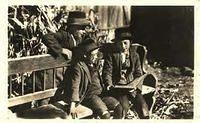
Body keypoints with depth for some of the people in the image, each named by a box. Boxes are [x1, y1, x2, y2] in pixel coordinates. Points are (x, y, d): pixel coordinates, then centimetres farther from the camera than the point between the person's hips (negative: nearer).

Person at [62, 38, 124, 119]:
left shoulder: (92, 64, 12)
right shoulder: (78, 67, -15)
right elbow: (74, 86, -23)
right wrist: (73, 105, -30)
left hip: (100, 93, 8)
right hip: (89, 96, -8)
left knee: (119, 107, -5)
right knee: (105, 115, -26)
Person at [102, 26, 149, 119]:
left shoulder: (134, 55, 11)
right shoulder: (111, 55, 3)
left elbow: (139, 74, 8)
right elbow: (107, 72, -2)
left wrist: (135, 85, -11)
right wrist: (109, 84, -21)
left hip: (131, 86, 3)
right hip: (117, 87, -3)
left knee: (143, 106, -19)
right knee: (124, 106, -29)